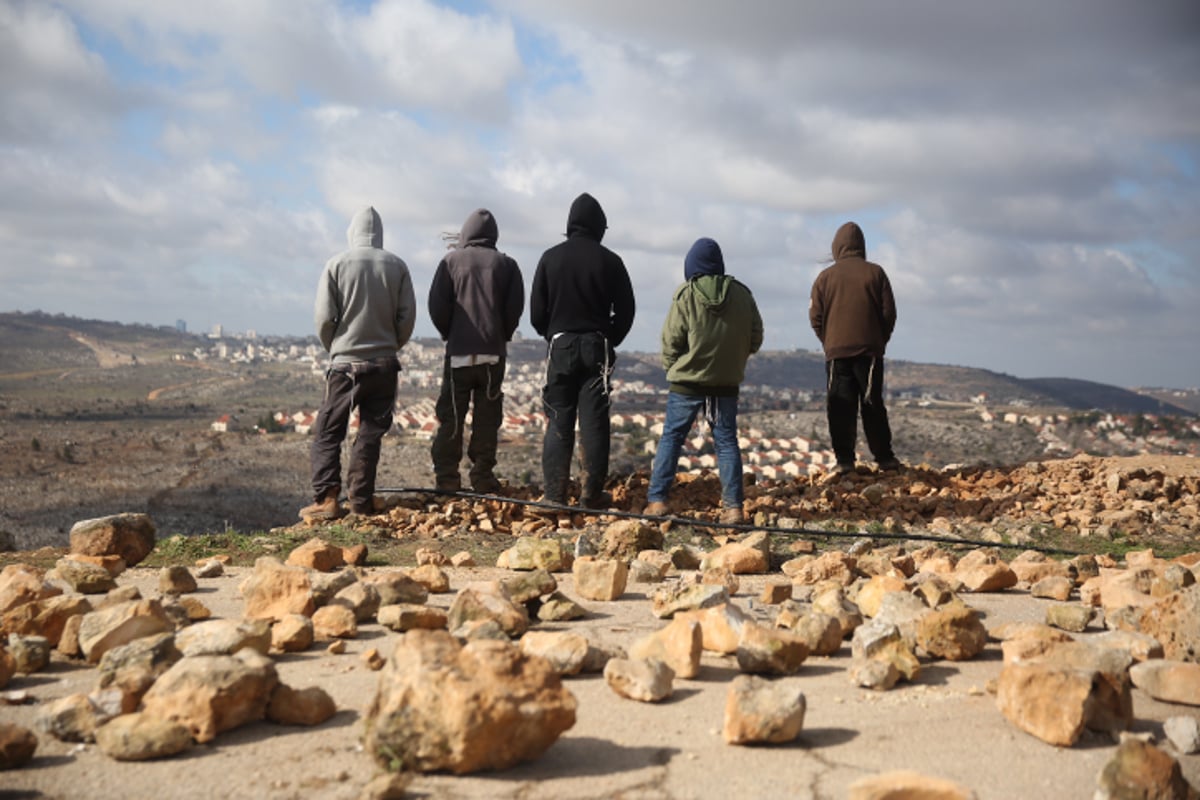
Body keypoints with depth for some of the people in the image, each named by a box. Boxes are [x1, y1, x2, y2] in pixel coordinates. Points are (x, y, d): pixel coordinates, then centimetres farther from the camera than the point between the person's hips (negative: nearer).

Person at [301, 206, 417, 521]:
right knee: (370, 434, 8)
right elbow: (407, 316, -1)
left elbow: (323, 316, -6)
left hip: (346, 363, -2)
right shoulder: (396, 266, 0)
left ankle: (325, 498, -3)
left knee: (328, 433, 5)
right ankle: (361, 498, 8)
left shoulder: (337, 264, -5)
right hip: (385, 364, 2)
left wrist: (334, 348, 11)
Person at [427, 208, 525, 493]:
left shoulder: (452, 261, 1)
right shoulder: (506, 264, 5)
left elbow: (437, 305, -5)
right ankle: (483, 477, 4)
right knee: (487, 419, 5)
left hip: (458, 352, -1)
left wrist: (449, 334, 10)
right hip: (493, 353, 1)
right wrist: (501, 337, 12)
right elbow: (515, 308, -2)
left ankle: (447, 478, 4)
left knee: (451, 417, 5)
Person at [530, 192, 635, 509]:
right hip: (596, 347, -1)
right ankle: (592, 493, 3)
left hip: (560, 345, 1)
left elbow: (537, 310, 2)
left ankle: (555, 493, 1)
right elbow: (625, 311, 1)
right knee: (594, 422, 2)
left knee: (559, 423, 4)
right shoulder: (610, 261, -3)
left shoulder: (551, 257, 0)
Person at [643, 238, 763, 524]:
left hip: (687, 382, -2)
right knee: (726, 441, 8)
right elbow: (755, 338, 5)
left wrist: (671, 366, 9)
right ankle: (733, 506, 4)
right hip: (727, 382, 3)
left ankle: (657, 500, 3)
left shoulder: (686, 295, -9)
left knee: (671, 437, 6)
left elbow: (671, 339, -8)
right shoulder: (742, 294, 0)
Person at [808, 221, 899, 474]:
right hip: (870, 350, 1)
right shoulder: (875, 273, 0)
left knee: (841, 408, 2)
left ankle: (844, 459, -1)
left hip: (836, 351, 0)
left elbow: (815, 316, 0)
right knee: (872, 405, 7)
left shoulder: (825, 277, 0)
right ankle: (884, 458, 8)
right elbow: (889, 312, 0)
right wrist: (881, 341, 13)